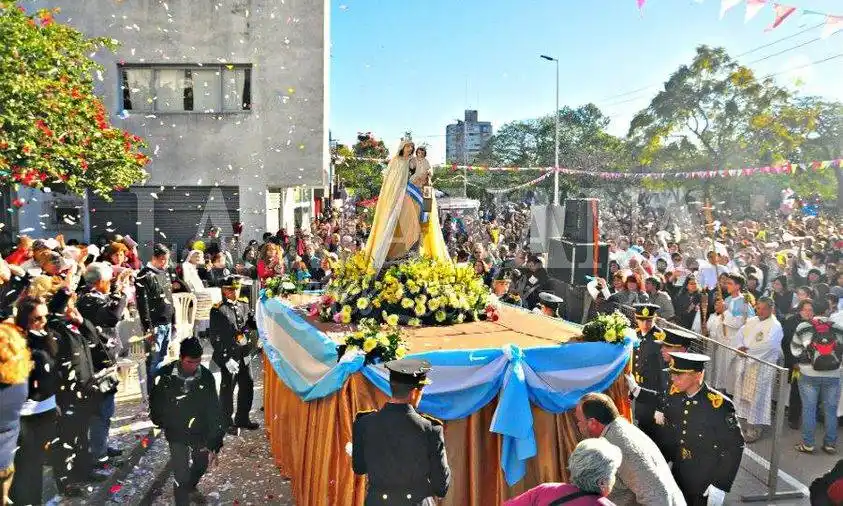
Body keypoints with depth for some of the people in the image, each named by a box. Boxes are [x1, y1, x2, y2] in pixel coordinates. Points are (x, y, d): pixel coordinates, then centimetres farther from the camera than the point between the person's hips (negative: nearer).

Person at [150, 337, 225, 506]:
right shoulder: (165, 375, -20)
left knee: (201, 464, 23)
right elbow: (155, 402, -1)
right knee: (181, 476, -4)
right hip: (176, 434, -2)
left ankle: (191, 488, 56)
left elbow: (214, 410, -15)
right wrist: (162, 423, 9)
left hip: (201, 432, 2)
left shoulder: (206, 376, -18)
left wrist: (214, 442, -17)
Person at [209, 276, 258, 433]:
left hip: (244, 356, 6)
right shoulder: (217, 310, -11)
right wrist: (227, 359, -17)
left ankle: (242, 419, 33)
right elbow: (215, 338, -14)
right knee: (227, 390, 8)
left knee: (247, 387, 14)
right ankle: (227, 422, 26)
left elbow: (254, 324, 8)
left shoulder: (243, 306, 7)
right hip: (228, 357, -6)